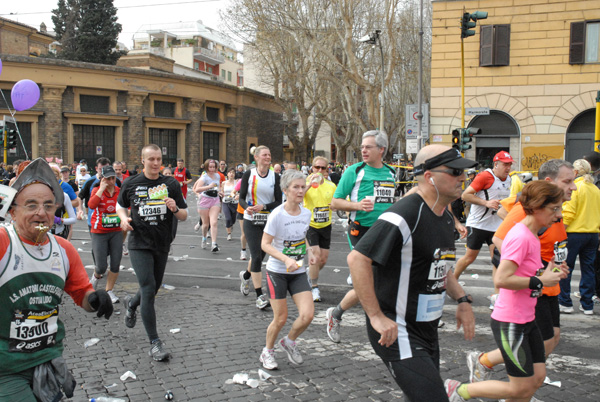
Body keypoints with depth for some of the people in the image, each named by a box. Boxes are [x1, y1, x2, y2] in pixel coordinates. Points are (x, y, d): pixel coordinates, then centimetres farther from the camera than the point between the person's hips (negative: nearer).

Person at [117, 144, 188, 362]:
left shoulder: (171, 184, 1)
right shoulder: (131, 184, 0)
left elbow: (184, 216, 4)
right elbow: (120, 205, 17)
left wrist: (175, 209, -18)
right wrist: (124, 218, -5)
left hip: (162, 245, 3)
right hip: (139, 244, -3)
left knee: (153, 289, 17)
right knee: (148, 290, -13)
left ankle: (131, 303, 52)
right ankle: (155, 342, -5)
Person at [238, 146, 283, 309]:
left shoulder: (274, 176, 0)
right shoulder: (249, 175, -3)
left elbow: (279, 202, -1)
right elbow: (241, 197, -2)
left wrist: (263, 207, -18)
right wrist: (247, 207, -23)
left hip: (268, 221, 3)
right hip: (251, 221, -3)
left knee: (260, 255, 13)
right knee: (257, 256, -11)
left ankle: (246, 275, 46)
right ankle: (259, 296, -4)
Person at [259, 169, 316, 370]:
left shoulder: (306, 213, 0)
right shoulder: (277, 215, -17)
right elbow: (265, 244, -16)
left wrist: (309, 253, 0)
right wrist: (286, 259, -28)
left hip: (298, 272, 5)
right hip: (277, 271, -4)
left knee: (307, 315, -8)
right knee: (281, 318, 0)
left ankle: (289, 342, 23)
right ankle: (267, 352, 27)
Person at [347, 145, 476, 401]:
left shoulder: (446, 217, 9)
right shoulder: (405, 215, -21)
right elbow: (357, 259, -26)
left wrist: (462, 300, 12)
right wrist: (376, 317, -25)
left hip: (427, 330, 9)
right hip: (397, 333, -9)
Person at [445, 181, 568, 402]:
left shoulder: (532, 236, 10)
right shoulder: (521, 237, -21)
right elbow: (501, 279, -29)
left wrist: (550, 273, 5)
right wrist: (540, 281, -21)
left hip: (527, 319, 10)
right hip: (509, 323, -10)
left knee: (537, 378, 11)